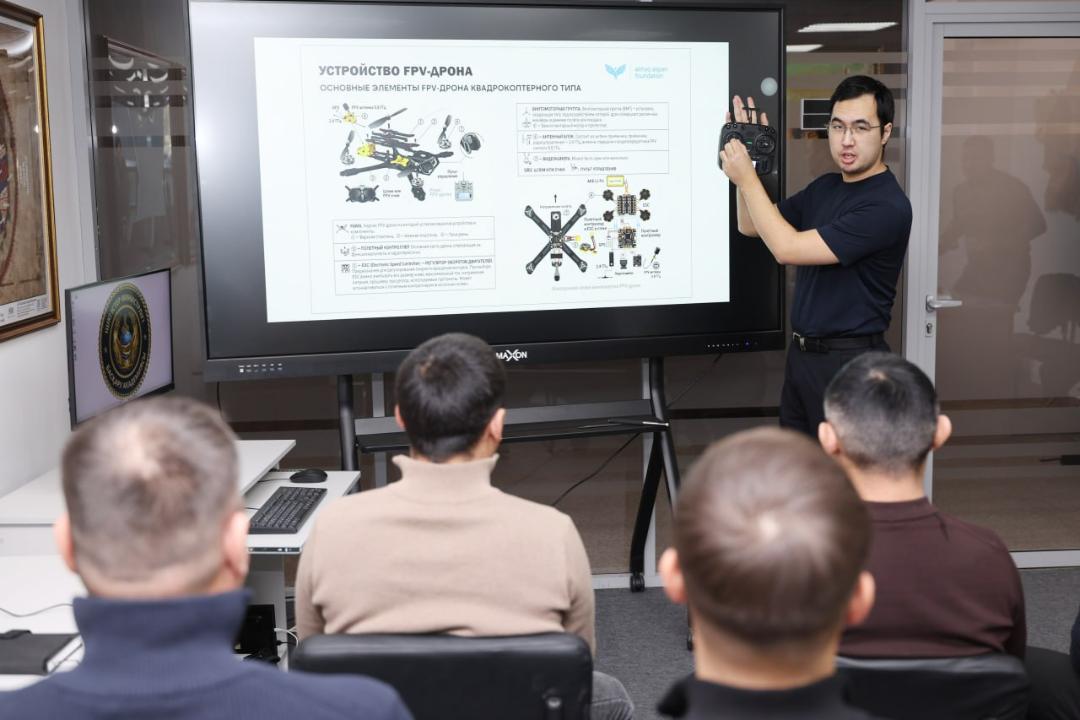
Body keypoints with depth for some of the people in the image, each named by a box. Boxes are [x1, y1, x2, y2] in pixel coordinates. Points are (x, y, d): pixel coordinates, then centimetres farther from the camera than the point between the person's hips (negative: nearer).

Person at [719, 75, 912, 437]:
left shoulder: (887, 206, -20)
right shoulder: (824, 187, 8)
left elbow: (787, 248, -23)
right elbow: (751, 226, 15)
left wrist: (746, 178, -17)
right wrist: (746, 158, 2)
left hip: (850, 362, -8)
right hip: (803, 352, 8)